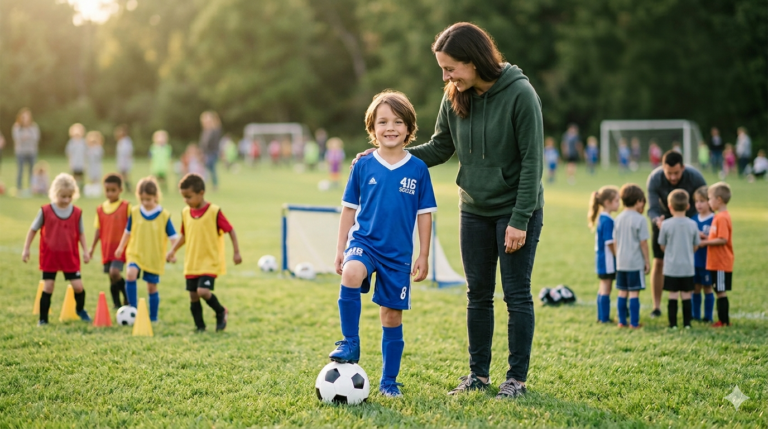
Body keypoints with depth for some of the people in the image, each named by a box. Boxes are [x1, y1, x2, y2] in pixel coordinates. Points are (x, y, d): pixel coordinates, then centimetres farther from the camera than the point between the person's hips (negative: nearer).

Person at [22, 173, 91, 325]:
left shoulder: (77, 212, -1)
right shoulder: (45, 211, -6)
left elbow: (81, 233, 10)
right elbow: (33, 230, 3)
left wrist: (85, 251, 4)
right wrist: (26, 249, 2)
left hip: (70, 257, 1)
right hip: (49, 256, -1)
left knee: (78, 286, 0)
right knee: (48, 287, -1)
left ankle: (80, 309, 28)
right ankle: (43, 318, 10)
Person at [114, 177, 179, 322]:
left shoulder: (164, 215, -6)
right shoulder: (135, 212, 0)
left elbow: (173, 237, -3)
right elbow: (128, 231, 14)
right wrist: (121, 247, 17)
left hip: (155, 258, -1)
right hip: (135, 254, 1)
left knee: (152, 287, 6)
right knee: (130, 275, -27)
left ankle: (153, 317, 21)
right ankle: (133, 307, -17)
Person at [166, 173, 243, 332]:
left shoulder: (214, 212, -11)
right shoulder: (186, 213, 6)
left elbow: (230, 230, -6)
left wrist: (236, 252, -9)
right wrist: (173, 250, 8)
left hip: (210, 263, -6)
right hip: (191, 264, 6)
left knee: (203, 291, -21)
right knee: (193, 296, 6)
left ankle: (221, 312, 5)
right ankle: (200, 327, 20)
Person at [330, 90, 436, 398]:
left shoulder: (417, 169, -1)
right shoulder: (363, 167, 0)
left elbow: (424, 215, 4)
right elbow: (349, 210, 6)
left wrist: (423, 257, 2)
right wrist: (340, 250, 3)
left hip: (399, 254, 1)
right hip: (364, 242, -1)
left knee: (392, 315, 6)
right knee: (351, 274, -33)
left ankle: (389, 381, 20)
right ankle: (351, 344, -19)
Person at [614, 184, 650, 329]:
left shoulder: (618, 218, 5)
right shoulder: (640, 220, -12)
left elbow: (615, 241, 9)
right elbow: (643, 243, -10)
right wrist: (647, 261, -1)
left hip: (621, 262, 5)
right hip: (635, 262, -5)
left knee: (622, 292, 11)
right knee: (634, 292, -1)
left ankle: (622, 321, 13)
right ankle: (634, 323, 0)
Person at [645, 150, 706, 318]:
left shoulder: (695, 177, -28)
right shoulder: (654, 179, -29)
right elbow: (652, 208, -28)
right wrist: (657, 220, -50)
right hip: (664, 220, 0)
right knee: (659, 262, -4)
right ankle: (656, 306, 5)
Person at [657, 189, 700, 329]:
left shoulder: (666, 224, -9)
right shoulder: (692, 224, -3)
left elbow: (662, 246, 1)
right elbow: (696, 246, 6)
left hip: (671, 267, -2)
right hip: (688, 267, 2)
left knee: (673, 295, 3)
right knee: (686, 295, 7)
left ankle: (673, 323, 3)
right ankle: (687, 323, 8)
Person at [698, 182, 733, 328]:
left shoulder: (722, 217, -18)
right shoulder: (719, 216, 13)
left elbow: (722, 240, -24)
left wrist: (705, 242, -15)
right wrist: (706, 238, 10)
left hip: (721, 263, -10)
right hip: (717, 262, 10)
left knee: (721, 291, -4)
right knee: (721, 291, 13)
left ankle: (723, 320, 0)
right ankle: (724, 320, 19)